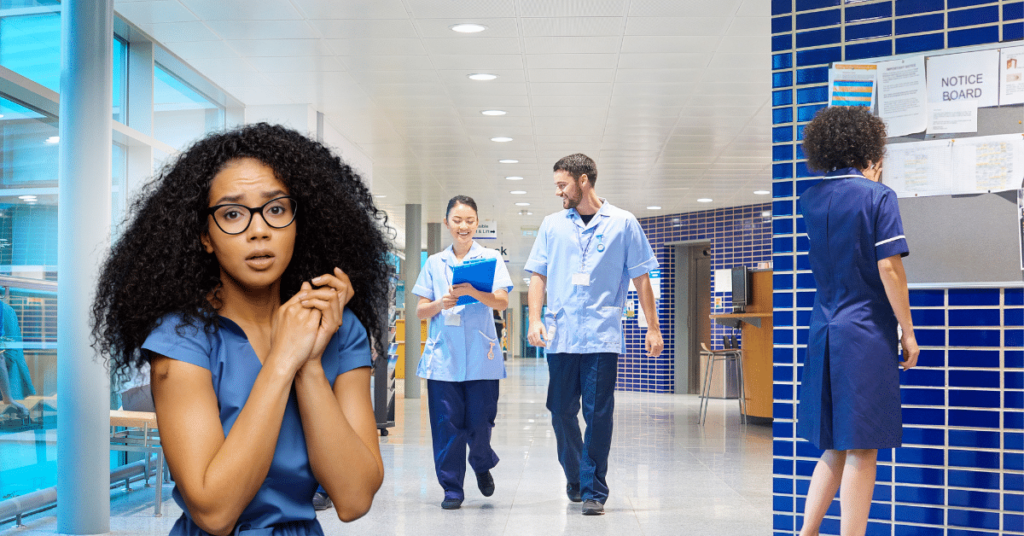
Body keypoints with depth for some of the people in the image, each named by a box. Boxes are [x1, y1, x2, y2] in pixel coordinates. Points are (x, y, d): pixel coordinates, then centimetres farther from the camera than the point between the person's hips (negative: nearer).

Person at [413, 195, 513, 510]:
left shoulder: (491, 258, 7)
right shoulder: (434, 263, 13)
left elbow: (502, 302, -6)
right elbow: (420, 312, 10)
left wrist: (475, 293, -24)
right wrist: (440, 304, -11)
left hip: (481, 356, -1)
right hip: (443, 354, 1)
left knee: (480, 422, -1)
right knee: (447, 422, -3)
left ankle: (482, 465, 29)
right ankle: (451, 487, 9)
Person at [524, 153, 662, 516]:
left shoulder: (622, 224, 5)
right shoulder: (552, 225, 12)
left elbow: (641, 278, 7)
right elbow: (538, 276, 12)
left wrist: (653, 327, 4)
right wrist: (535, 319, -1)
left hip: (603, 336, -3)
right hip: (561, 336, 3)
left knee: (598, 415, -4)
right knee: (562, 412, 6)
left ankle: (594, 490, 5)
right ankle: (574, 477, 28)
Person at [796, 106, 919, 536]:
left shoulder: (810, 199, 10)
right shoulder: (878, 196, -8)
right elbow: (888, 268, -14)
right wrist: (908, 333, -7)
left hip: (823, 334, 6)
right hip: (867, 336, -6)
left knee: (836, 448, 16)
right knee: (862, 450, -1)